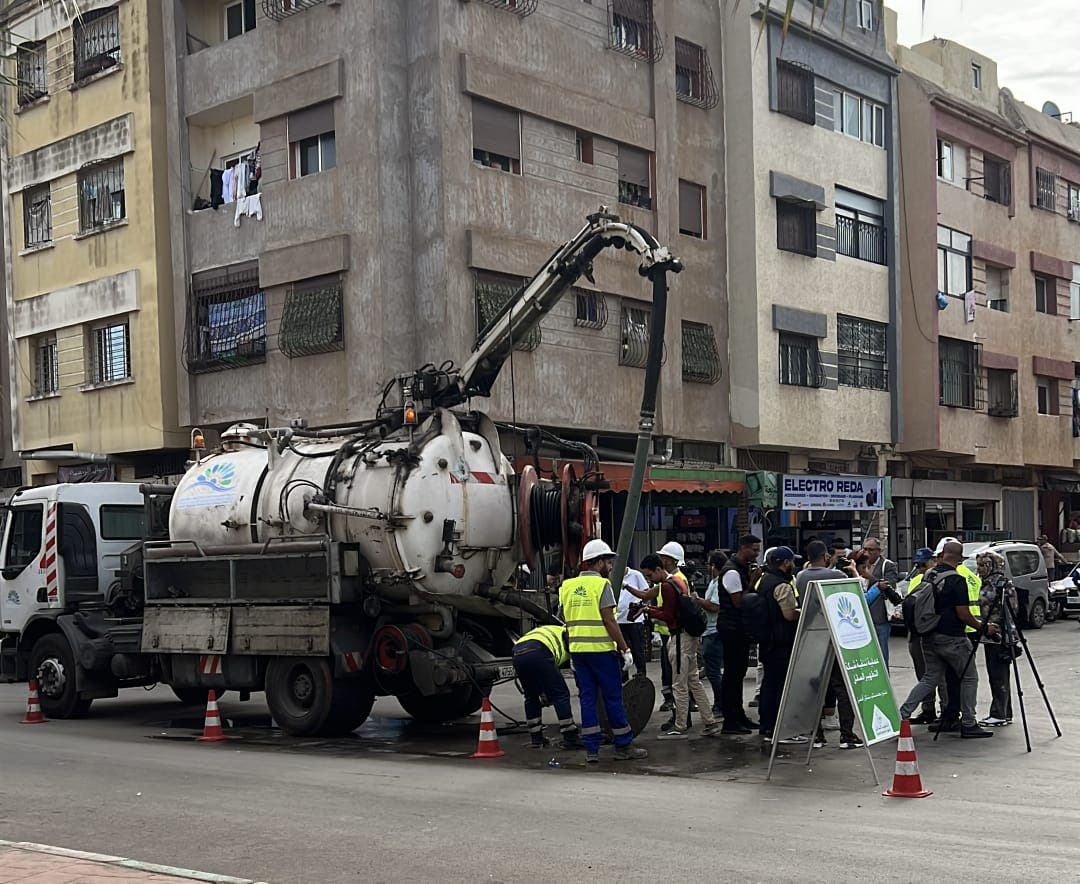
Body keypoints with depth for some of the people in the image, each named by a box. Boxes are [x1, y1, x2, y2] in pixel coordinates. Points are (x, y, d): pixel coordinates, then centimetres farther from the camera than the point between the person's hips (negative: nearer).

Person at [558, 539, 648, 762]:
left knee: (587, 698, 8)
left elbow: (566, 620, 14)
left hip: (577, 649, 6)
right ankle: (623, 747, 10)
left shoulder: (567, 586, 11)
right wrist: (625, 649, -10)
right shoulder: (601, 584, -9)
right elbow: (609, 620, -14)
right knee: (613, 698, 3)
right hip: (601, 649, -6)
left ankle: (591, 750, 7)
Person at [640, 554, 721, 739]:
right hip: (690, 637, 10)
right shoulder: (677, 582, 15)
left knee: (680, 685, -2)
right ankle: (710, 723, 16)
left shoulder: (666, 586, -16)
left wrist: (648, 611, -8)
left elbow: (668, 615, -16)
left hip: (681, 638, -10)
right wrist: (650, 608, 8)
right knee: (694, 681, 14)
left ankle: (679, 727, 4)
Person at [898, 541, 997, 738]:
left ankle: (903, 713, 3)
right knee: (969, 677, 7)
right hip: (951, 638, -7)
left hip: (929, 638, 7)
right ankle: (968, 723, 9)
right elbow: (963, 614, -16)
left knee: (930, 678, 13)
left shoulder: (928, 575, 5)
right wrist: (983, 628, -3)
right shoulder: (957, 581, -16)